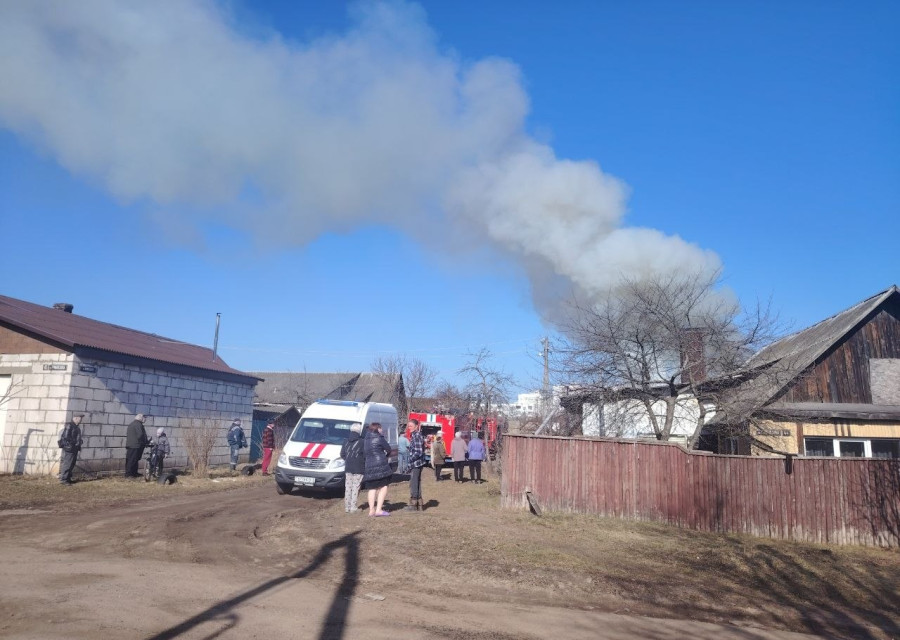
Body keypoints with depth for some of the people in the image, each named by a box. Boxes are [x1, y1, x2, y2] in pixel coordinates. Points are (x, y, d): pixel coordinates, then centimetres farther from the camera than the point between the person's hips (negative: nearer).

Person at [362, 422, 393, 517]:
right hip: (380, 465, -6)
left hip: (369, 467, 6)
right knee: (383, 487, -2)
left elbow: (364, 451, 18)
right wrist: (386, 455, 24)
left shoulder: (366, 440, 15)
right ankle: (379, 510, -10)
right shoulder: (379, 438, -4)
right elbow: (388, 449, 1)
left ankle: (371, 510, 8)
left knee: (372, 488, 11)